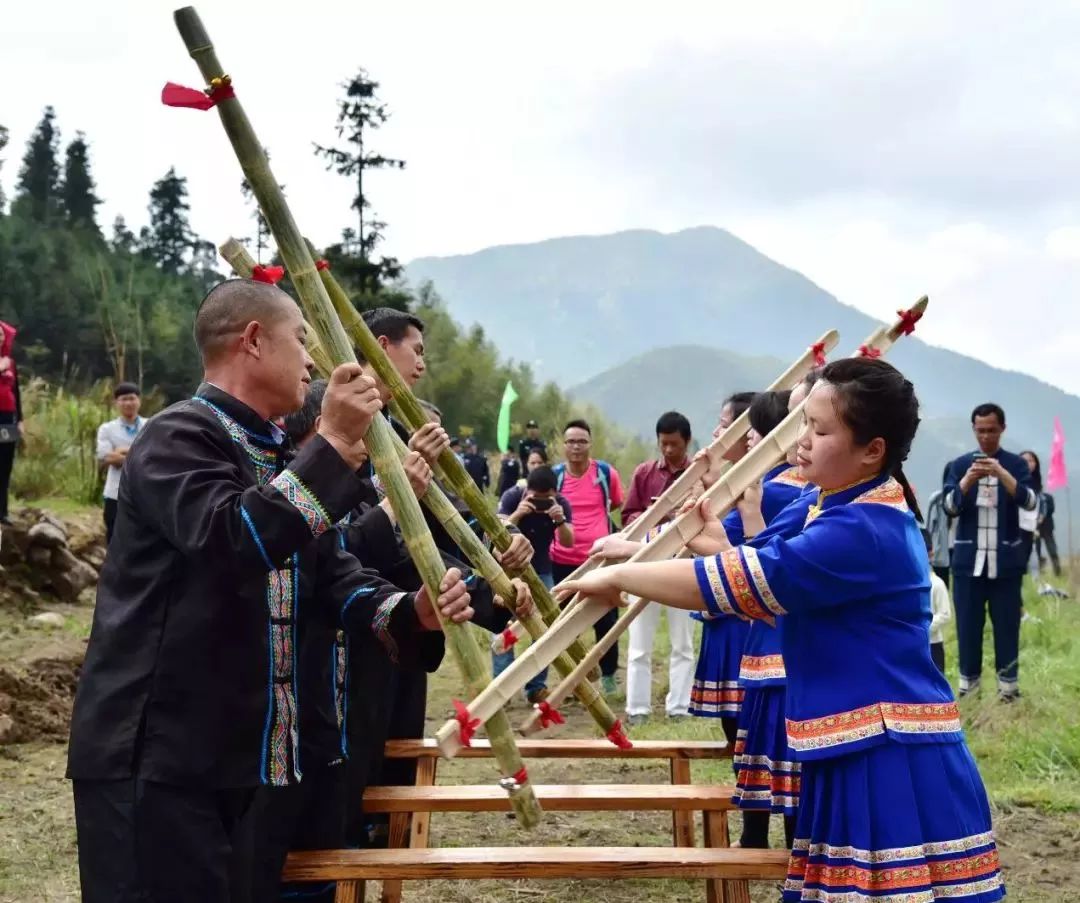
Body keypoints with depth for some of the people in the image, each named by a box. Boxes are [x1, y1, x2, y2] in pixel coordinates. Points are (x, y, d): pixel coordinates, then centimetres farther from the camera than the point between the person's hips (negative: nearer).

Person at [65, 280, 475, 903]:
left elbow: (332, 571, 12)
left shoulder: (274, 457, 17)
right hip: (152, 757, -9)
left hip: (234, 756, 9)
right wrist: (334, 443, -27)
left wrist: (410, 612, -6)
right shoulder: (179, 438, -13)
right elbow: (234, 540, -31)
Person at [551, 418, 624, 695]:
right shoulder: (554, 475, -2)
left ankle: (608, 674, 22)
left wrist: (597, 517, 6)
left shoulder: (607, 473, -3)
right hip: (562, 560, 1)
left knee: (605, 620, 6)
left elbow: (618, 504, 14)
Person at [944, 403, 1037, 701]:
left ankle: (1008, 686, 9)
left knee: (1007, 624, 2)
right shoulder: (960, 464, 6)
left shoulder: (1016, 464, 3)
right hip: (968, 560, 1)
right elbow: (950, 508, -3)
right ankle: (967, 685, 12)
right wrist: (967, 480, -21)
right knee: (968, 625, 4)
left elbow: (1030, 503, -11)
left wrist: (1001, 473, -25)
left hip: (1005, 560, -1)